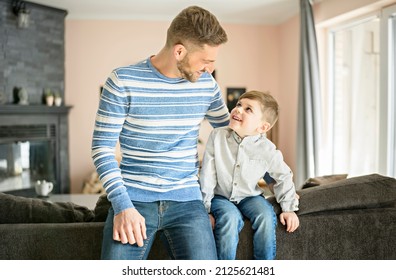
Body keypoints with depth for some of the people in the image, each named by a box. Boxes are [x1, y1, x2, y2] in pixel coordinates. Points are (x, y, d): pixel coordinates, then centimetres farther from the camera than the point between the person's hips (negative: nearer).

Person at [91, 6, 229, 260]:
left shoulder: (207, 85, 5)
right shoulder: (123, 82, -7)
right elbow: (102, 147, -5)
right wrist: (122, 205, -14)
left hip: (187, 201, 3)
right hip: (133, 199, -2)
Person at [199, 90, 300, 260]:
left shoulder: (267, 149, -12)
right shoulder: (217, 136, -14)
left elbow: (282, 177, 4)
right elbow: (207, 175, -10)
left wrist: (289, 208, -2)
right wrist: (206, 209, -11)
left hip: (250, 196, 2)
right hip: (220, 196, -1)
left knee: (266, 216, -26)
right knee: (230, 217, -31)